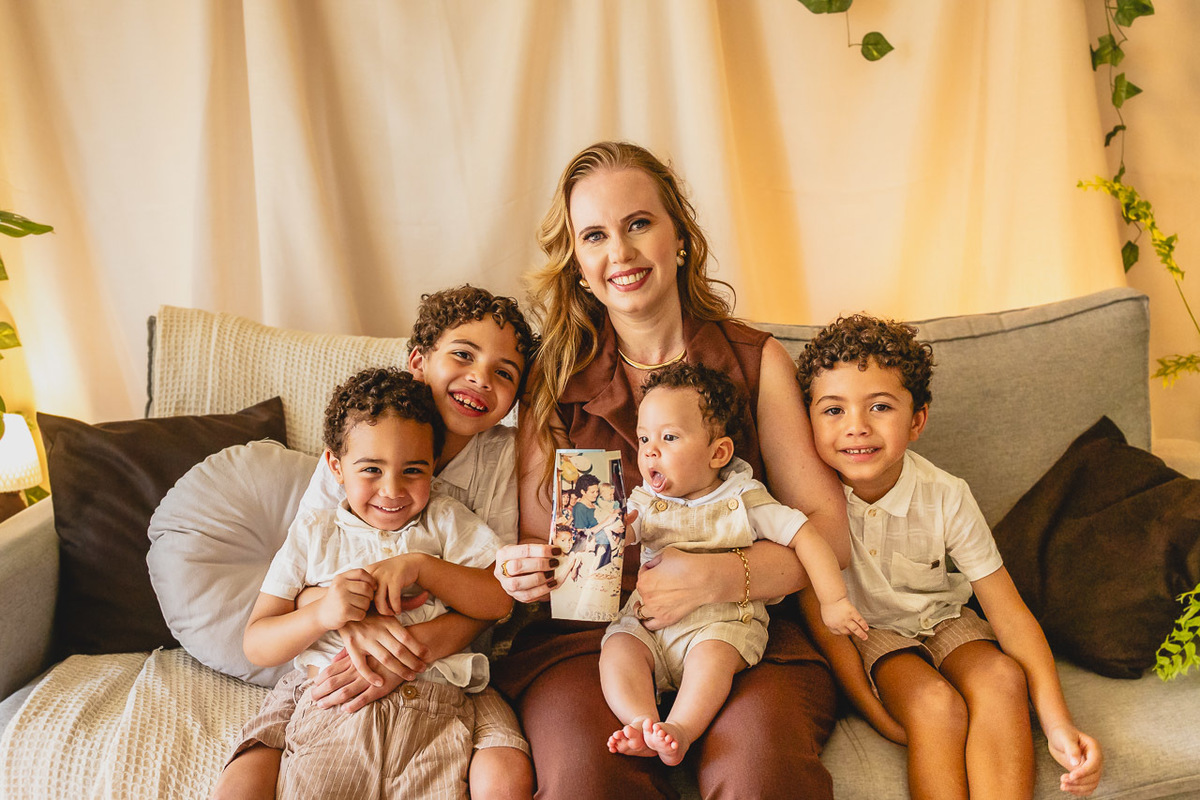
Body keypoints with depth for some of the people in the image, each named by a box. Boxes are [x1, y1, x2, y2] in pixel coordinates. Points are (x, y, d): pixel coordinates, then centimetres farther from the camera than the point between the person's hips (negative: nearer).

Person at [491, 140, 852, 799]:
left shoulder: (756, 361, 6)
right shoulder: (553, 380, 8)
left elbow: (829, 528, -1)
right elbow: (536, 540, 7)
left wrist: (717, 579, -18)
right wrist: (523, 570, -17)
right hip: (586, 635, 1)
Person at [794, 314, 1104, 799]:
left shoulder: (946, 498, -17)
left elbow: (1008, 610, -14)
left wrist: (1058, 724, -25)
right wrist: (885, 722, -20)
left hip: (943, 620, 2)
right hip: (869, 632, -2)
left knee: (1002, 678, -28)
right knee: (935, 703, -30)